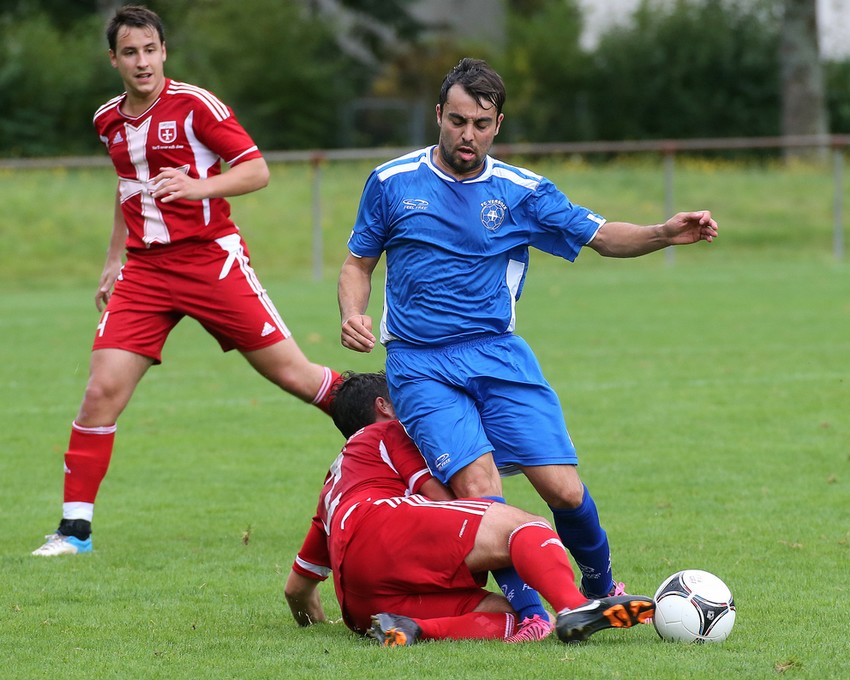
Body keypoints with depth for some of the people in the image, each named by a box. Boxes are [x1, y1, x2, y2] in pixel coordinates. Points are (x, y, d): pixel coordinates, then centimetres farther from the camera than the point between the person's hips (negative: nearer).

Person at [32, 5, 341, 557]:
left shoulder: (194, 105, -9)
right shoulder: (109, 121, 10)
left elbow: (257, 170, -9)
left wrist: (198, 186, -25)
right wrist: (114, 260, 24)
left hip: (211, 258, -4)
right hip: (144, 270, 4)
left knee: (291, 373, -4)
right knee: (102, 391, -8)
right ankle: (75, 528, -3)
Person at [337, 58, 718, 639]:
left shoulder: (521, 192, 6)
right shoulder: (392, 182, 4)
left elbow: (602, 236, 4)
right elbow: (359, 262, 14)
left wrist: (664, 234, -15)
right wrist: (353, 314, -7)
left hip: (499, 356, 2)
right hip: (420, 367, -2)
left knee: (563, 488, -9)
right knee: (477, 484, -24)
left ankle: (601, 588, 18)